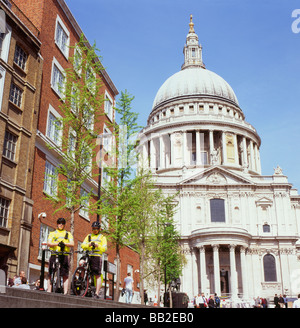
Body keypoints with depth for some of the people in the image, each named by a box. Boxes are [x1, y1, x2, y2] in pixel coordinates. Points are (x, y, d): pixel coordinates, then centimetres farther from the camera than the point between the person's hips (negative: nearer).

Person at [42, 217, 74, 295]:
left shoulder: (68, 234, 19)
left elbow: (72, 244, 4)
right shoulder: (52, 233, 18)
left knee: (65, 275, -6)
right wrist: (57, 243, -16)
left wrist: (64, 243, -15)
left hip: (64, 255, 0)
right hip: (54, 254, 1)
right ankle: (49, 291, 0)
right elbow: (49, 243, 2)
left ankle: (65, 292, -6)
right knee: (50, 274, -3)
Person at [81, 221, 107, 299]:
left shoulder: (102, 237, 14)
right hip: (88, 255, 3)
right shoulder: (88, 236, 22)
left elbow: (104, 248, 2)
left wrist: (98, 245, -16)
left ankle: (97, 293, -8)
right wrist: (89, 244, -12)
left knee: (97, 275, -8)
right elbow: (83, 245, 9)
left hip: (97, 256, -3)